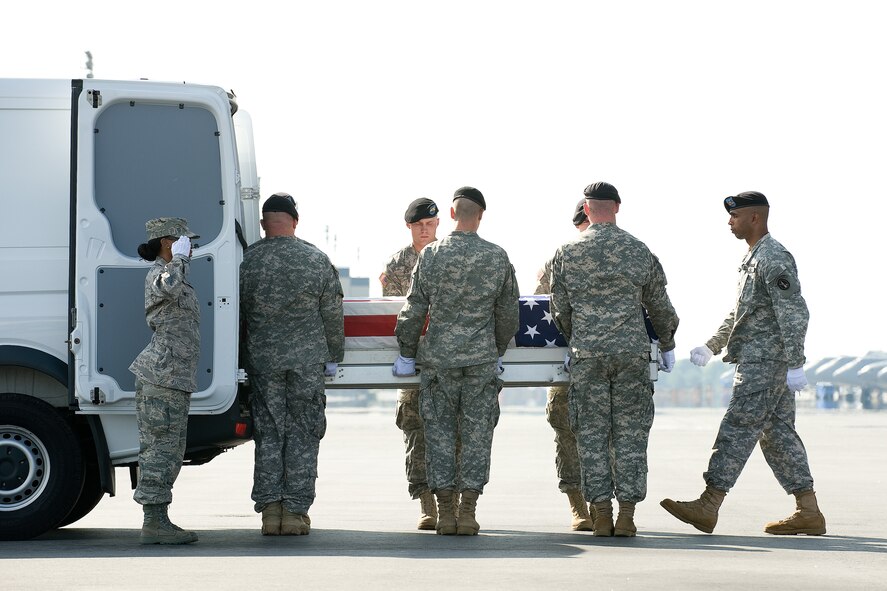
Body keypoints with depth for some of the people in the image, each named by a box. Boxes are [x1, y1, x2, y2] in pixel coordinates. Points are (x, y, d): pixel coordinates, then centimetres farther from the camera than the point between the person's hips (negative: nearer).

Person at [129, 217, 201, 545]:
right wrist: (179, 258, -21)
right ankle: (154, 523, -9)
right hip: (163, 374, -10)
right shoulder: (157, 274, -9)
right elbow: (168, 287, -35)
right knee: (161, 447, -10)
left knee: (167, 451, 10)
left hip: (174, 378, 10)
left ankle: (157, 522, 12)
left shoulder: (171, 273, 23)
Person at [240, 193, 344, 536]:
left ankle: (270, 509, 1)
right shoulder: (317, 260, -1)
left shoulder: (248, 262, -2)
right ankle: (295, 511, 3)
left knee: (268, 434, 6)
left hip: (262, 359, 0)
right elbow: (333, 315, 3)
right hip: (308, 360, 0)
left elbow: (235, 315, 4)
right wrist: (333, 356, 13)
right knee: (303, 435, 5)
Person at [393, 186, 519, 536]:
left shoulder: (431, 255, -3)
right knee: (476, 434, 4)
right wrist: (498, 351, 22)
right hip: (482, 359, 0)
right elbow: (508, 313, 7)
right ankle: (468, 513, 1)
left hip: (438, 358, 0)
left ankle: (445, 513, 3)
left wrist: (406, 354, 11)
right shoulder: (498, 257, 0)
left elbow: (414, 311, -1)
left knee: (440, 432, 6)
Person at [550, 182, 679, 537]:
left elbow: (560, 310, 9)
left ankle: (601, 516, 3)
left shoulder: (567, 253, 2)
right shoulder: (639, 252, 3)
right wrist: (667, 347, 27)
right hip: (632, 353, 0)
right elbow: (660, 306, 11)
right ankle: (626, 516, 0)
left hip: (586, 353, 0)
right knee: (630, 433, 3)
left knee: (592, 433, 4)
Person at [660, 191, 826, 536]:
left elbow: (794, 314, -19)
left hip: (766, 361, -10)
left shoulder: (774, 259, -13)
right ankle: (808, 513, 11)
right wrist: (711, 347, 21)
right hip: (758, 362, 10)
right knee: (777, 433, 9)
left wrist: (794, 365, -22)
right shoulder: (753, 258, 19)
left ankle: (708, 507, -14)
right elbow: (739, 314, 28)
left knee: (738, 428, -11)